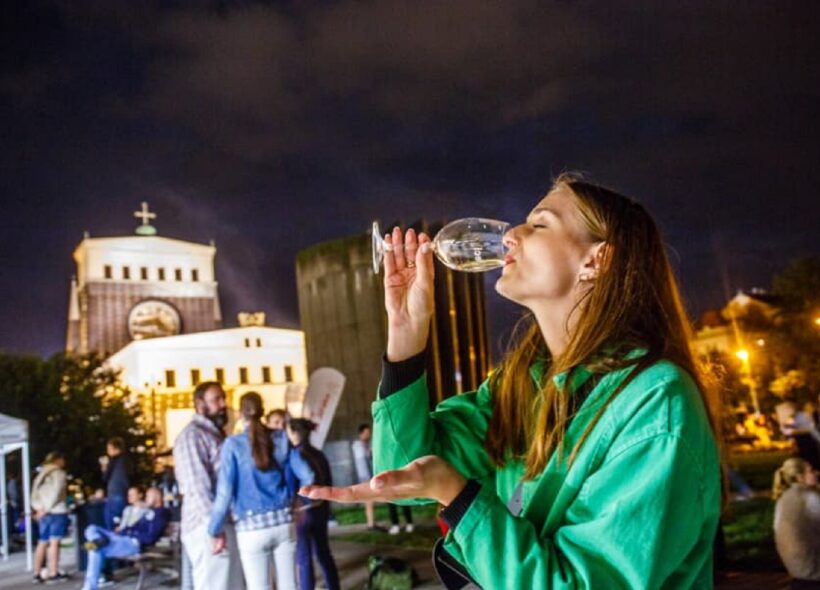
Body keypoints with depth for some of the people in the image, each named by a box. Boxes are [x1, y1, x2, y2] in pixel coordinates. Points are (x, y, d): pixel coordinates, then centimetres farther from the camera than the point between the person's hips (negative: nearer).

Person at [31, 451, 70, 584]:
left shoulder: (40, 475, 20)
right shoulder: (59, 473, -2)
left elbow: (34, 496, 12)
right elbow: (56, 493, -13)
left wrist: (39, 508, 0)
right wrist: (46, 509, -8)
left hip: (44, 513, 7)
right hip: (57, 511, -7)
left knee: (42, 543, 9)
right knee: (54, 542, -9)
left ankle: (37, 574, 9)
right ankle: (53, 573, -11)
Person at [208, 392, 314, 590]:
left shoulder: (233, 444, -7)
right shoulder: (282, 439, 2)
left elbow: (225, 492, -11)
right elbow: (307, 476, 1)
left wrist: (216, 531, -3)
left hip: (252, 528, -3)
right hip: (284, 522, 3)